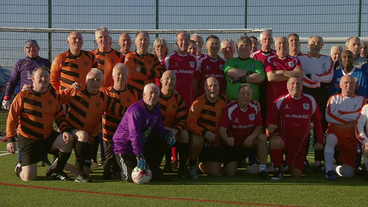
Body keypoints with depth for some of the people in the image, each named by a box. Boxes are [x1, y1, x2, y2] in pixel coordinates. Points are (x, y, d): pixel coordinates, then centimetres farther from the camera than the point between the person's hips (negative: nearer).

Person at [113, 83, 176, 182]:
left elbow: (159, 129, 8)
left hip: (141, 144, 8)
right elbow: (134, 134, -32)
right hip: (124, 147, -8)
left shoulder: (156, 110, 5)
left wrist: (168, 134, -17)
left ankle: (152, 170, 5)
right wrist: (139, 156, -38)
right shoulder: (136, 109, -24)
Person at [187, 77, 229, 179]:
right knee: (197, 140, -41)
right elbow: (190, 123, -23)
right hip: (200, 137, -4)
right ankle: (192, 167, -13)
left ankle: (203, 165, 32)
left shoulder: (224, 100, 1)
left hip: (215, 142, 4)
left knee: (215, 173, -6)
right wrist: (204, 132, -35)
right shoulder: (198, 103, -15)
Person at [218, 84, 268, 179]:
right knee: (231, 174, -11)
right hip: (232, 143, -3)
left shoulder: (254, 108, -5)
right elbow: (222, 129, -23)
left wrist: (251, 137, -26)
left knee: (262, 138, -27)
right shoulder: (230, 109, -17)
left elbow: (259, 126, -6)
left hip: (247, 141, 3)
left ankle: (262, 170, -19)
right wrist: (227, 139, -45)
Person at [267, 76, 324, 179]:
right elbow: (271, 119, -3)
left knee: (296, 175, -2)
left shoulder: (310, 100, 5)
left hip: (301, 143, 2)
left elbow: (317, 122, 12)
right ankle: (277, 169, -13)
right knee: (274, 142, -40)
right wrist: (270, 126, -28)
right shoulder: (280, 101, -3)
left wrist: (319, 141, 8)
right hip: (283, 137, -2)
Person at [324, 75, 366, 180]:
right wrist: (349, 122, -9)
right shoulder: (334, 99, 8)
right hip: (335, 132, -1)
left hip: (351, 138, 1)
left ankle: (337, 168, 30)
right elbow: (328, 117, -7)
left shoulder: (361, 99, 7)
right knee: (330, 138, -40)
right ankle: (329, 170, -30)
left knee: (348, 174, -5)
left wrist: (340, 113, -6)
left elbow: (358, 115, -13)